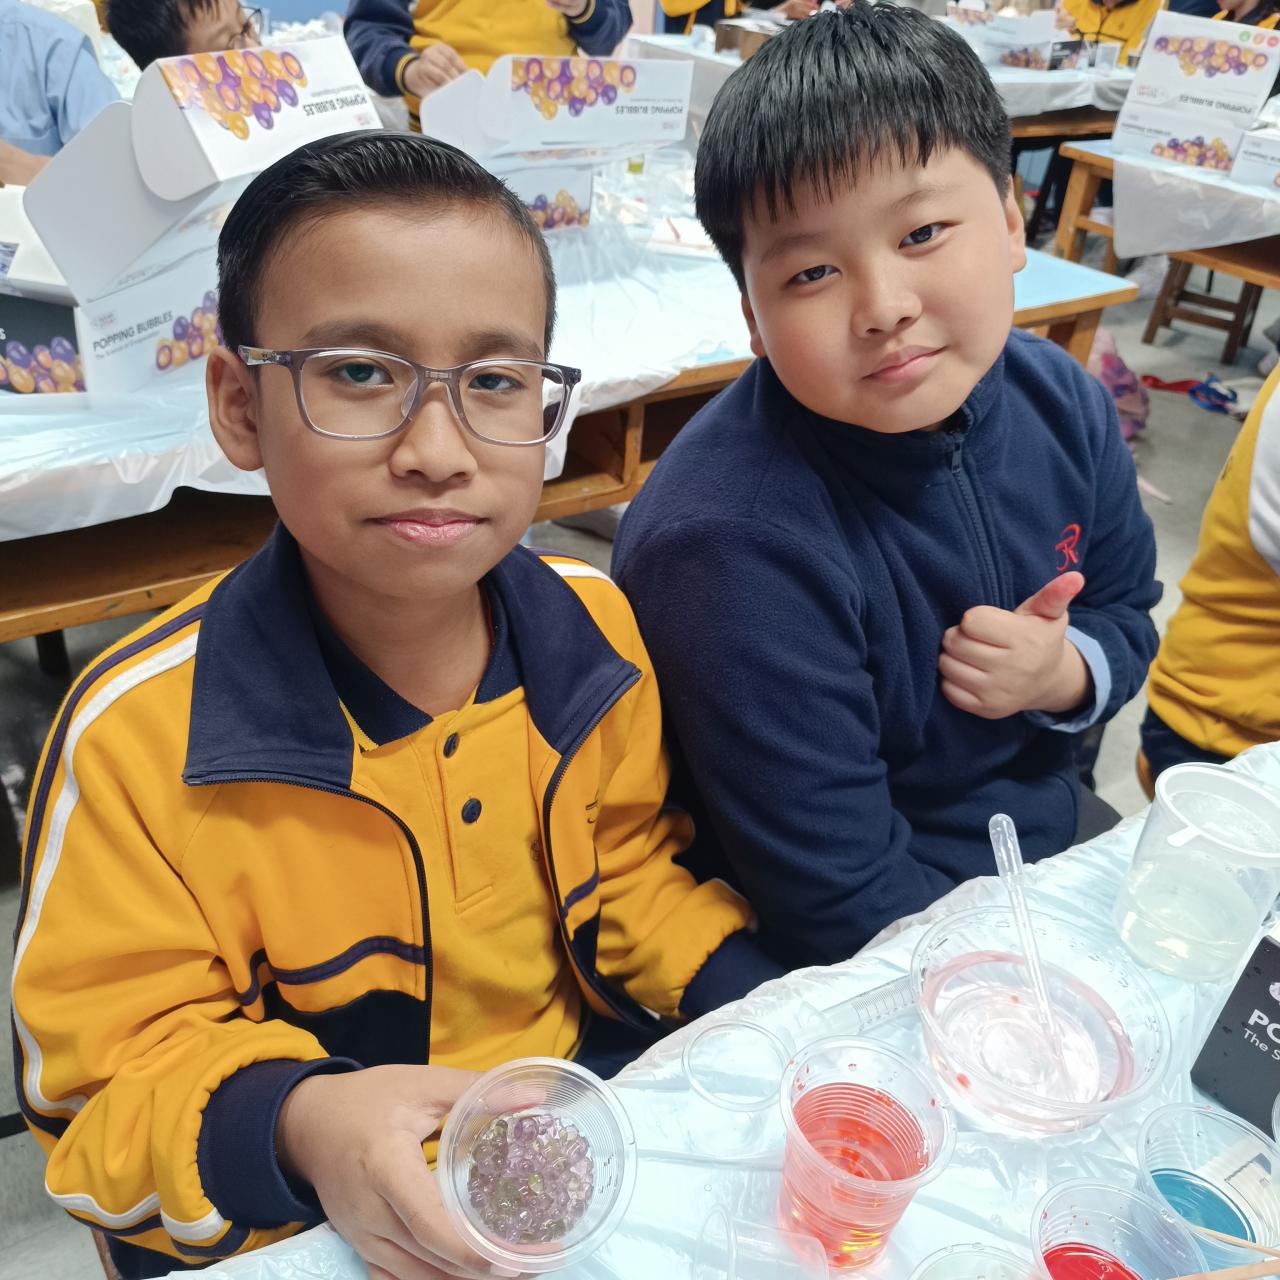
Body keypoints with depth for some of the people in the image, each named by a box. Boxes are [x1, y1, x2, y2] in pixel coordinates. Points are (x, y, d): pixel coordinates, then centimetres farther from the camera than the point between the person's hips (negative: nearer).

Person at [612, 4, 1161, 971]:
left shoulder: (1063, 403, -9)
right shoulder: (736, 544, -31)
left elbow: (1124, 614, 8)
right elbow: (838, 903, -26)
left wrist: (1069, 673, -14)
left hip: (1049, 822, 6)